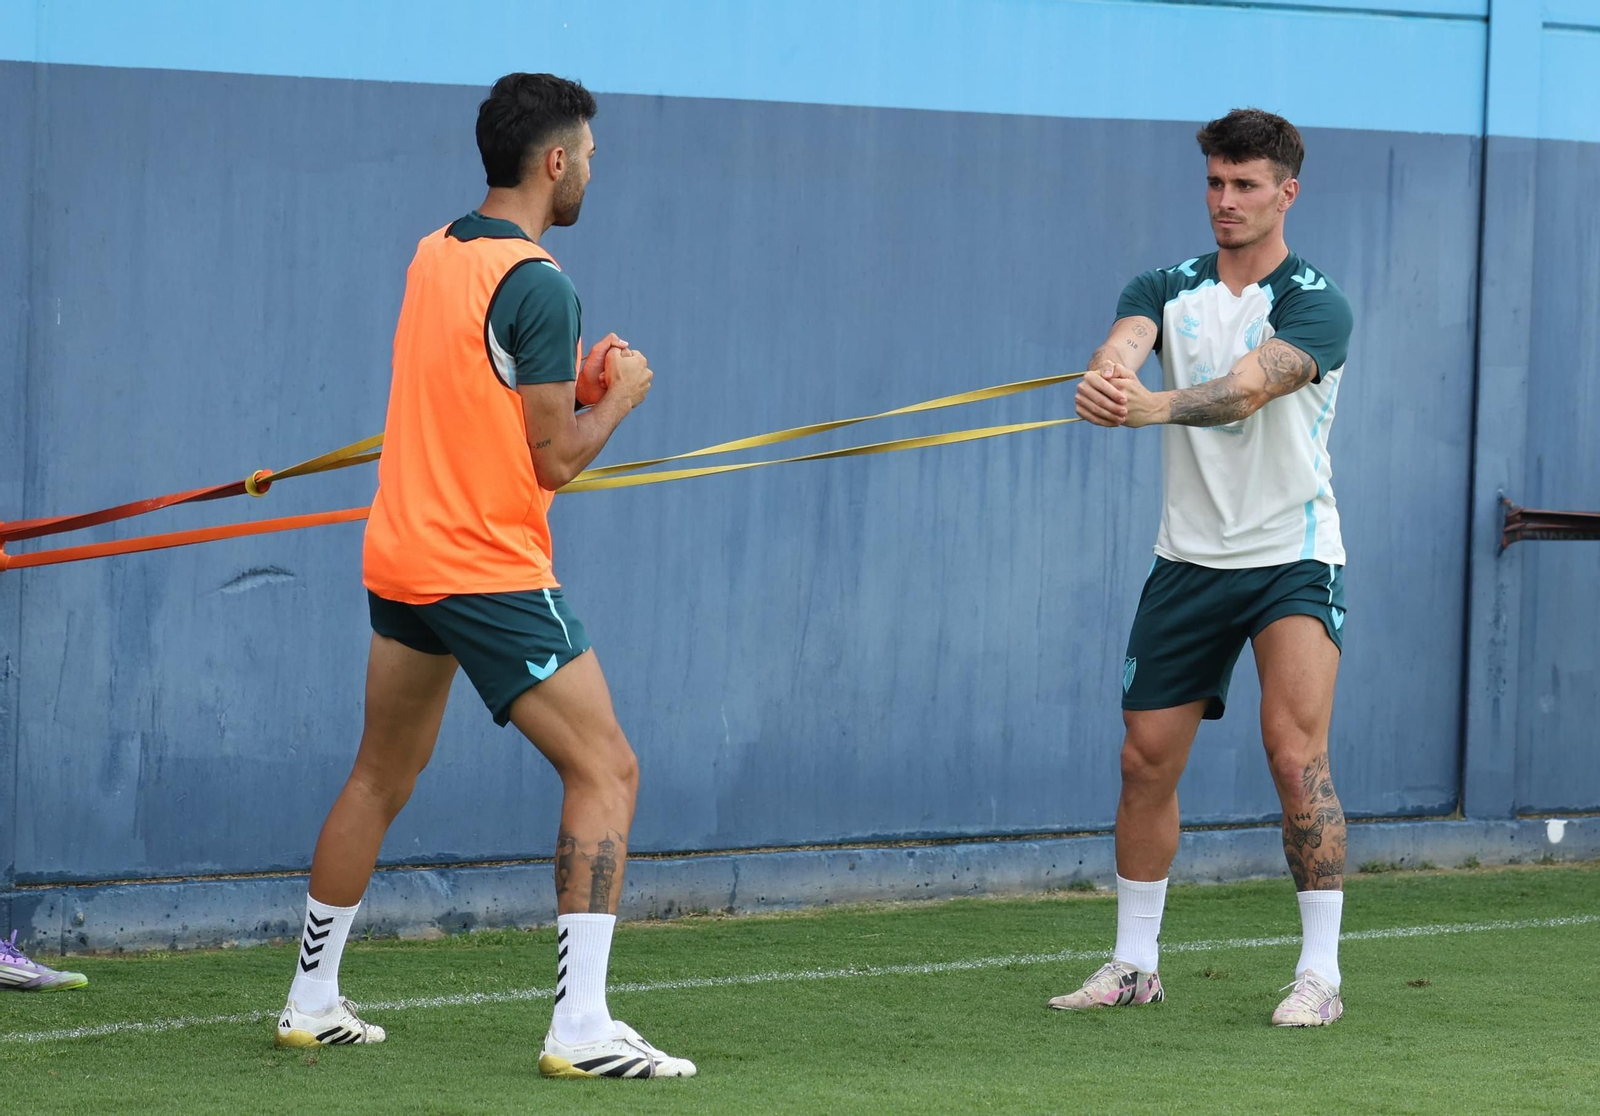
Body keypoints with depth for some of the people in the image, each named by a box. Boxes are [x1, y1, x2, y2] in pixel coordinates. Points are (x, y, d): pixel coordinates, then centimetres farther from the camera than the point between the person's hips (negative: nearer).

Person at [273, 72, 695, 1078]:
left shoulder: (433, 257, 9)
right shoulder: (536, 284, -16)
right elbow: (557, 458, -14)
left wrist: (574, 378, 12)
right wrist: (619, 395, 2)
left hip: (403, 559, 9)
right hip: (491, 571, -9)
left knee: (381, 778, 18)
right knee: (605, 771, -6)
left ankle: (312, 1002, 26)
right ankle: (581, 1025, -13)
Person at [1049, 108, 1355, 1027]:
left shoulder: (1315, 304, -11)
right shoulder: (1167, 290, 5)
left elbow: (1248, 388, -30)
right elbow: (1126, 339, -18)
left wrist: (1155, 405, -48)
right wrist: (1106, 373, -44)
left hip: (1292, 559, -5)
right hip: (1189, 561, 5)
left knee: (1296, 755, -16)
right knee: (1147, 760, 6)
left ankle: (1321, 974, -9)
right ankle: (1134, 965, 20)